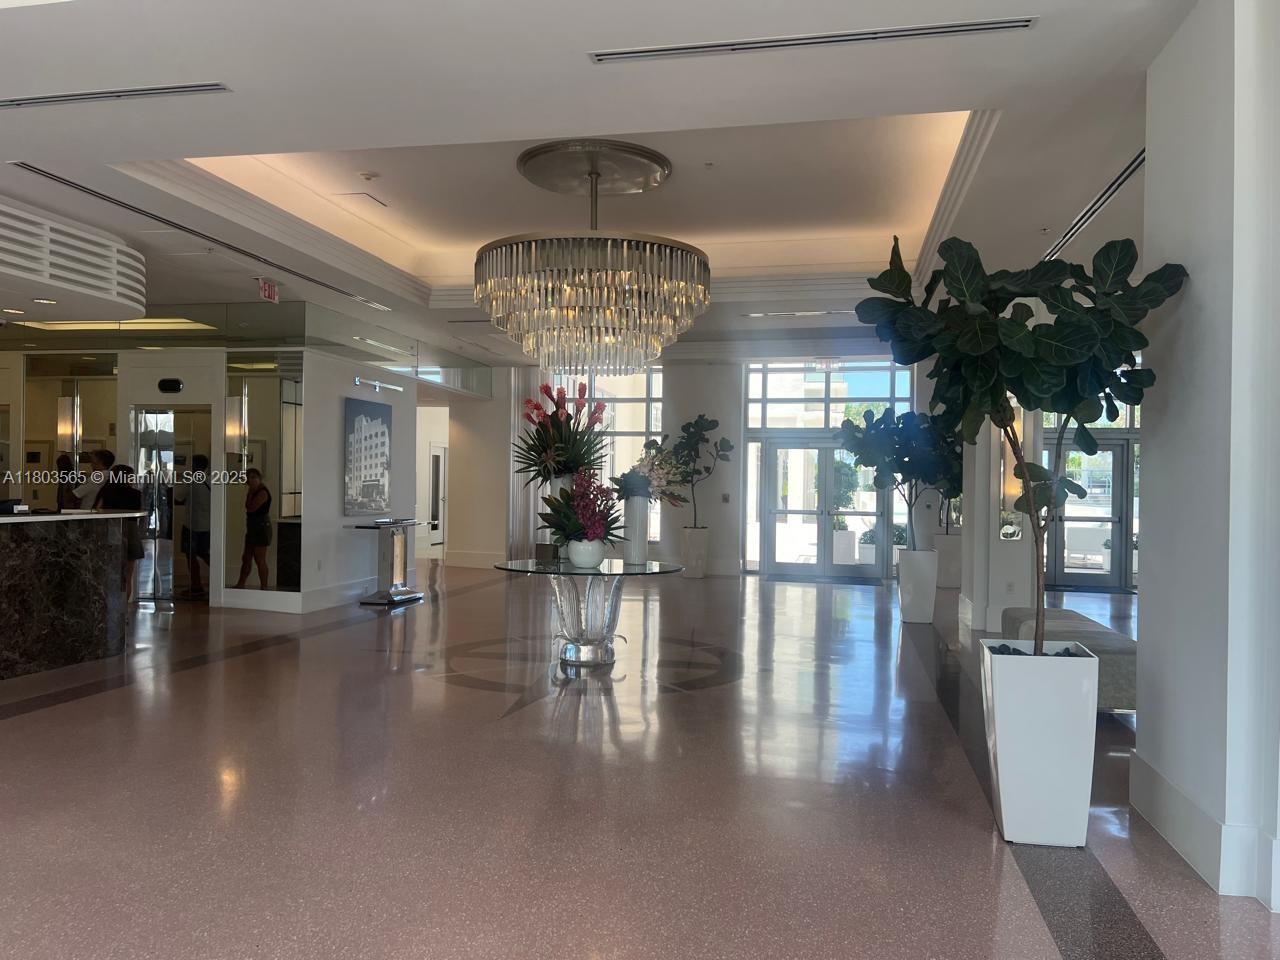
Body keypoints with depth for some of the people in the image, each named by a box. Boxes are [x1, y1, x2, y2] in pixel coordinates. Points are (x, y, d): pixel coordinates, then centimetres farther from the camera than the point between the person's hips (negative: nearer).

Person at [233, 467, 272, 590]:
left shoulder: (262, 492, -14)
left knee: (260, 560, -5)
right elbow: (248, 508, 12)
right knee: (246, 558, 14)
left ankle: (263, 587, 1)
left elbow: (250, 508, -18)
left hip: (261, 528, -10)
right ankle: (240, 585, 22)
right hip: (252, 529, 10)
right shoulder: (255, 492, 15)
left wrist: (250, 493, -10)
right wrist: (250, 492, 9)